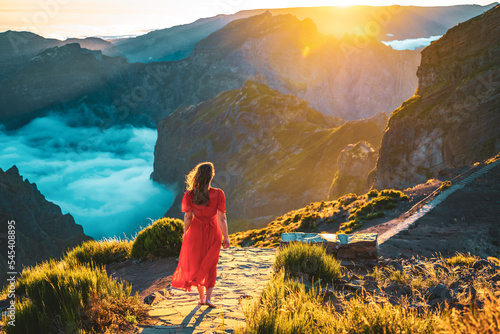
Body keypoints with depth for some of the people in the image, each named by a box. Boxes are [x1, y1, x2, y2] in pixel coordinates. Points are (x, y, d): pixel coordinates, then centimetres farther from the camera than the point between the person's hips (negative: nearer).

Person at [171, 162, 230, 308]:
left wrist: (185, 233, 10)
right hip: (213, 232, -1)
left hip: (196, 231, 1)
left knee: (197, 264, 20)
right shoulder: (218, 194, -21)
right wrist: (226, 237, -8)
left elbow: (188, 217, -7)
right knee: (211, 265, 19)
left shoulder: (189, 195, -17)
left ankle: (201, 297, 27)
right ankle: (208, 297, 9)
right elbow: (221, 218, -18)